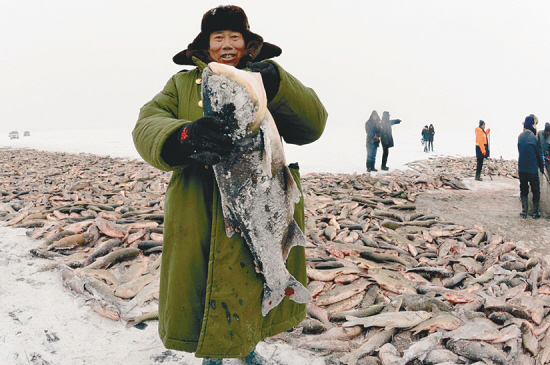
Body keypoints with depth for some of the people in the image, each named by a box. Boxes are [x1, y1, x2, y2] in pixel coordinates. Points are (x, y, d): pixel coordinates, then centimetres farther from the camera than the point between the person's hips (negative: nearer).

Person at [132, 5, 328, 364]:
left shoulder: (265, 81, 10)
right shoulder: (183, 84, 10)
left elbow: (312, 124, -2)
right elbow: (146, 127, -6)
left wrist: (274, 83, -18)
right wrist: (185, 137, -28)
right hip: (200, 218, -1)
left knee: (254, 287, 15)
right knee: (202, 290, 7)